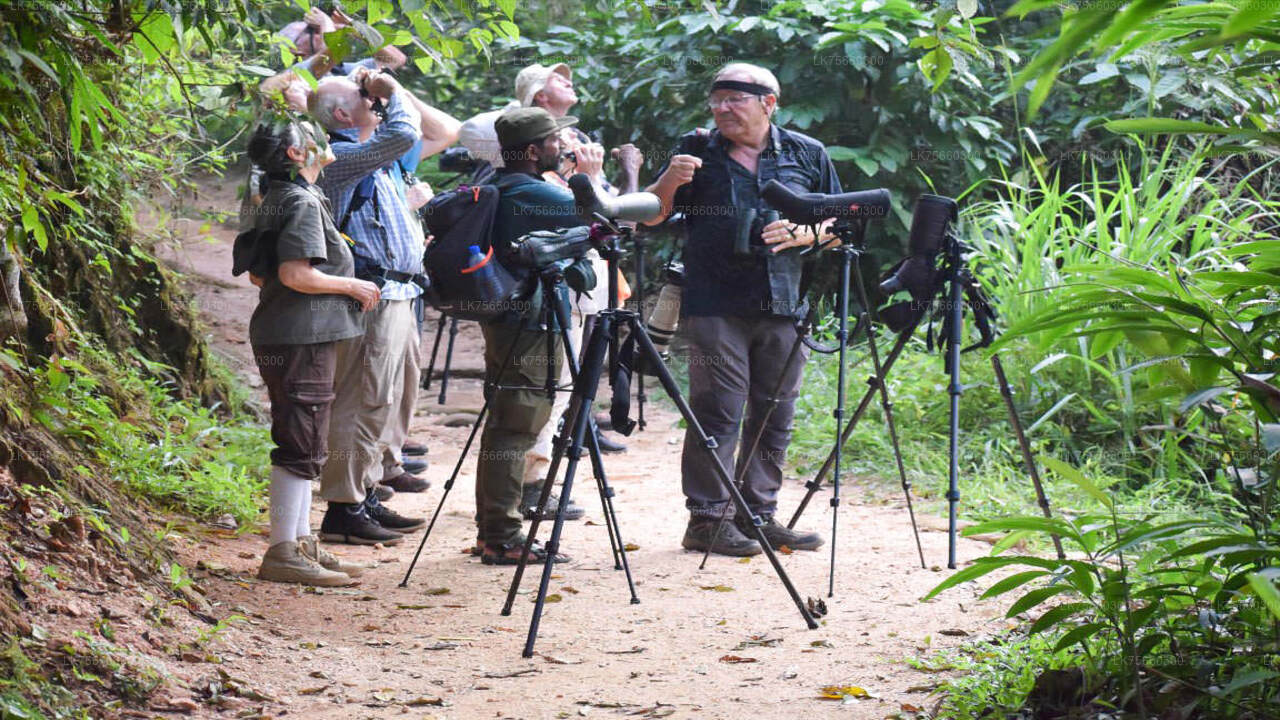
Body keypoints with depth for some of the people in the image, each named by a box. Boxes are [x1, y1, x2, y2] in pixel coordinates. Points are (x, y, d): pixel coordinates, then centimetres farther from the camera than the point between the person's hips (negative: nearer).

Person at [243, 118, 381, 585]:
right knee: (302, 445, -8)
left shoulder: (274, 201, 15)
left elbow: (259, 274, 21)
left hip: (278, 337, 10)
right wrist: (352, 286, -10)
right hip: (303, 339, -10)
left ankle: (301, 542, 22)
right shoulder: (303, 203, -15)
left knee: (303, 445, 16)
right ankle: (283, 554, -7)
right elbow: (296, 274, -24)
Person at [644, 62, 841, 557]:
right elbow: (650, 217, 3)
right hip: (716, 307, -3)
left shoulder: (807, 155, 10)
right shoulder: (698, 153, 6)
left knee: (774, 416, 8)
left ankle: (760, 513, 18)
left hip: (783, 306, 3)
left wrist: (803, 234, -7)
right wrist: (670, 181, -17)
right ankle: (707, 518, -3)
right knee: (717, 413, -7)